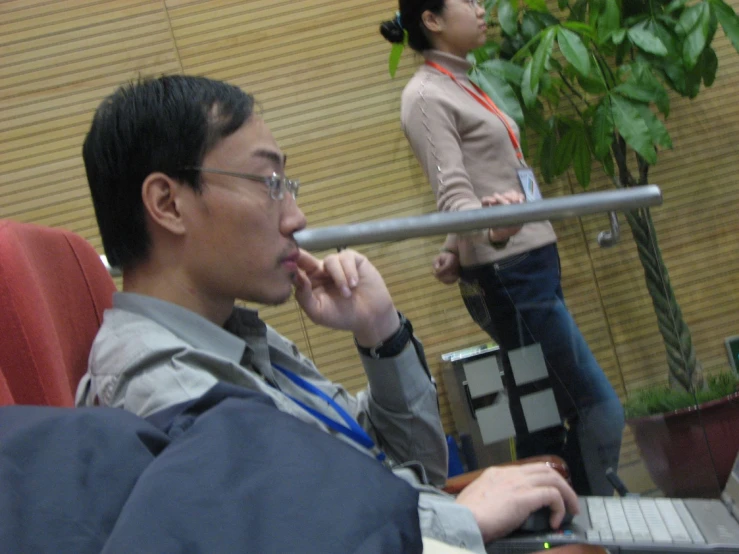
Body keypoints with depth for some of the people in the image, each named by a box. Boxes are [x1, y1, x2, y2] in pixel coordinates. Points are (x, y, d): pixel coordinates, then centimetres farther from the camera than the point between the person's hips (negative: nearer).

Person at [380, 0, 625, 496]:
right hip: (511, 275, -9)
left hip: (532, 268, 9)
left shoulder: (463, 86, 17)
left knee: (546, 418, 9)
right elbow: (453, 195, -21)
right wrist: (491, 231, -41)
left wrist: (458, 251, 5)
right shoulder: (427, 95, -10)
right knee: (600, 409, -9)